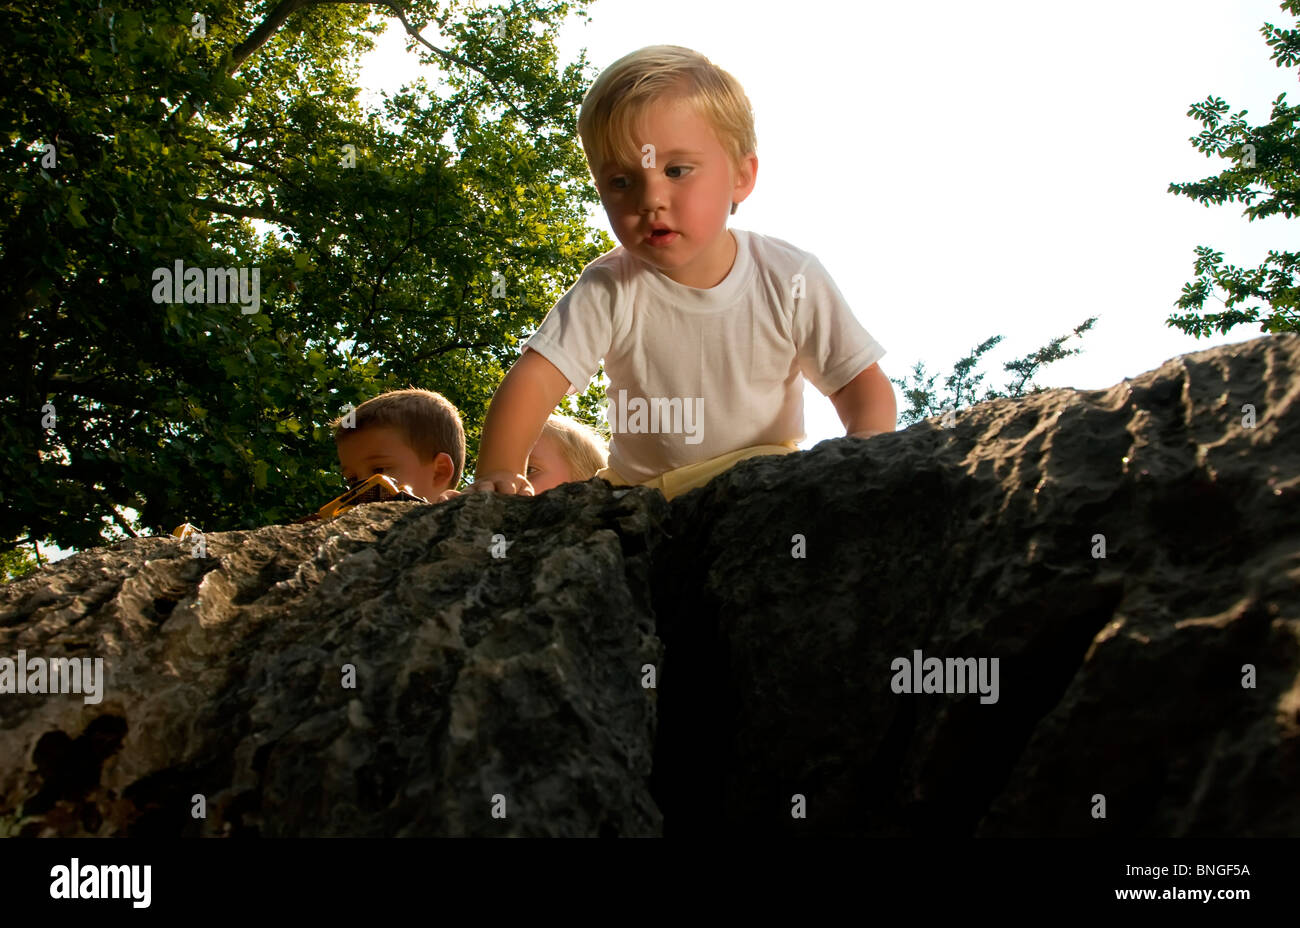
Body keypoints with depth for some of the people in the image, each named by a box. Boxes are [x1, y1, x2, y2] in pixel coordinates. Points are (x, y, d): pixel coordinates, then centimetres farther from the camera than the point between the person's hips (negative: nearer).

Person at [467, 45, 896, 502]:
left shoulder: (790, 280, -12)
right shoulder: (609, 289, -13)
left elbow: (863, 385, -6)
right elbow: (533, 378, -21)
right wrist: (497, 473, -38)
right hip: (636, 487, 4)